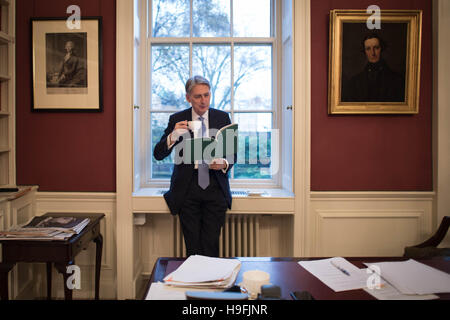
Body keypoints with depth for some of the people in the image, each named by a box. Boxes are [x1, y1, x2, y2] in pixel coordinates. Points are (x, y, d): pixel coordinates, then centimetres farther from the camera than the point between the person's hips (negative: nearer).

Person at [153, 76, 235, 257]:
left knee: (211, 245, -2)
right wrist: (173, 136, -21)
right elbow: (158, 155, -2)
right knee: (192, 247, 3)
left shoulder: (222, 118, 6)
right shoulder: (177, 120, 2)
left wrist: (224, 164, -13)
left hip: (215, 187, 1)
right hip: (187, 189, 0)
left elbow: (232, 153, 10)